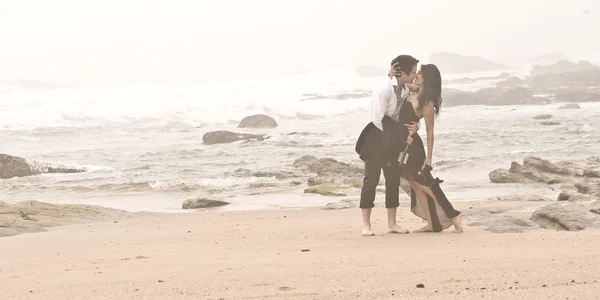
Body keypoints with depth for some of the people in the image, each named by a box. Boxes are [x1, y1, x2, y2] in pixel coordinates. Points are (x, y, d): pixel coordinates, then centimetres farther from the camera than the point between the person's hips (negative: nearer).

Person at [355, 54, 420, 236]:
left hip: (394, 139, 7)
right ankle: (366, 225, -1)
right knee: (371, 180, -4)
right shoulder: (383, 90, -21)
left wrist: (415, 126, -16)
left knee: (393, 180, 8)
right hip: (377, 139, -7)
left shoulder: (406, 90, 1)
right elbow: (378, 119, -23)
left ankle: (392, 223, 14)